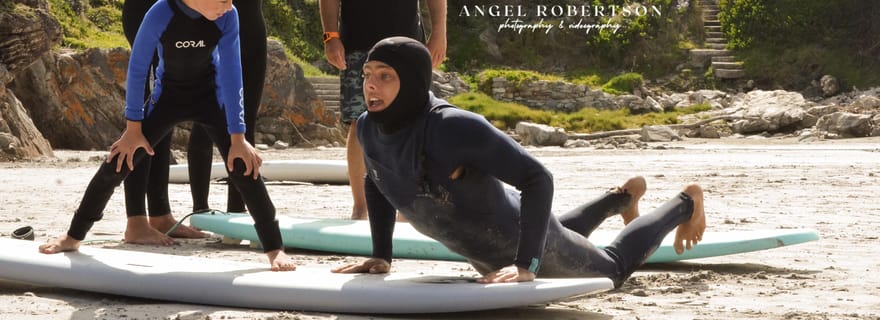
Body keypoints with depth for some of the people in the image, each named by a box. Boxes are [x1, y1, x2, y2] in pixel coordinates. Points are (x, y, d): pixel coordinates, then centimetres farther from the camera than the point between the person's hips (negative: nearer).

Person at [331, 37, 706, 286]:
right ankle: (623, 197, 61)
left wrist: (527, 264, -42)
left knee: (614, 268, 23)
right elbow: (376, 184, 5)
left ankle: (685, 203, 46)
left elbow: (537, 178, -38)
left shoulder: (454, 127, -40)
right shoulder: (369, 128, -18)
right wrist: (380, 256, -1)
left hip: (524, 240, -7)